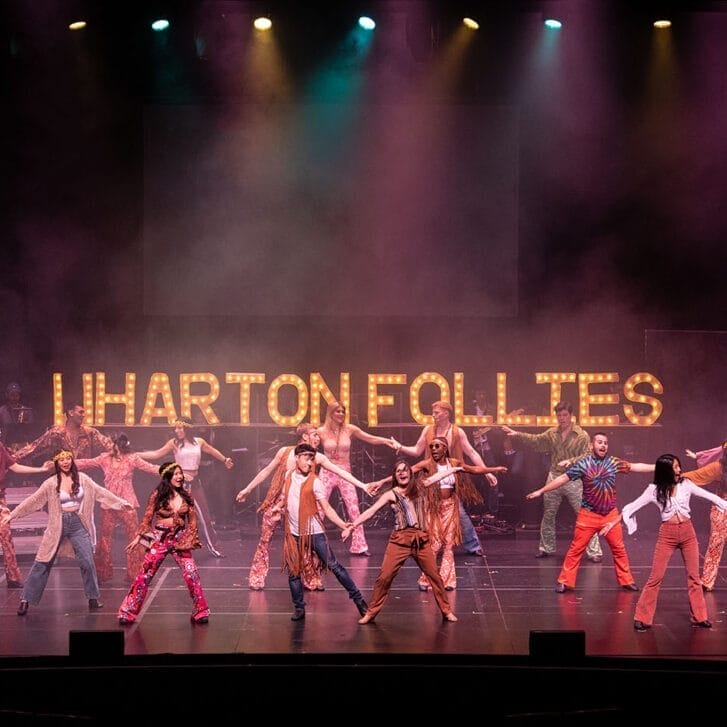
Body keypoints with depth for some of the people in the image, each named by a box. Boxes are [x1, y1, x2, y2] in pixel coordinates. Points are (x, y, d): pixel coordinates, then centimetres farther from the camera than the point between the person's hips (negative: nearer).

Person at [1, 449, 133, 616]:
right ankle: (26, 600, 4)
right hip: (58, 525, -1)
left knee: (87, 562, -4)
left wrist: (121, 502, 3)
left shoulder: (82, 478, 1)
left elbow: (101, 492, 5)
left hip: (78, 524, 1)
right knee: (42, 564, -1)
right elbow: (32, 500, -3)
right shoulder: (51, 483, -5)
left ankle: (93, 599, 11)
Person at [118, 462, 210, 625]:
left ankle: (200, 612, 8)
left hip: (180, 539, 2)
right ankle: (127, 613, 6)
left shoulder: (186, 495, 4)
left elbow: (192, 520, 10)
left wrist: (192, 538, 4)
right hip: (160, 538, -2)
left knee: (192, 574, -7)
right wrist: (138, 537, 2)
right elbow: (147, 518, 3)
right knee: (144, 576, -2)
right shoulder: (157, 495, -3)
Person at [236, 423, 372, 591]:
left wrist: (361, 485, -14)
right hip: (276, 501, 0)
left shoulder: (317, 457, -1)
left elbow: (340, 472, -6)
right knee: (265, 540, 1)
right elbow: (267, 471, 8)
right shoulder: (285, 452, -2)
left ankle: (311, 581, 11)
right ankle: (256, 580, 11)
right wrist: (247, 489, 12)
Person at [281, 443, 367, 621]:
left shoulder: (315, 482, -7)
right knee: (293, 572, 6)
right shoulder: (288, 476, 6)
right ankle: (299, 609, 18)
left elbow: (327, 509, -11)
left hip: (314, 532, -4)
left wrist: (343, 525, -22)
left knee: (333, 566, -7)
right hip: (293, 533, 4)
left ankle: (358, 599, 0)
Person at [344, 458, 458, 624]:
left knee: (434, 575, 4)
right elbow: (371, 511, -6)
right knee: (384, 577, -6)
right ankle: (371, 613, 3)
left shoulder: (418, 487, 10)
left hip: (421, 539, 2)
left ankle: (447, 611, 16)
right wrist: (352, 525, -14)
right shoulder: (391, 494, 1)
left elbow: (439, 475, 21)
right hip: (400, 540, -2)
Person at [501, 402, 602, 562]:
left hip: (574, 480, -5)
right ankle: (546, 548, 26)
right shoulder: (552, 434, 7)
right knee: (548, 515, 12)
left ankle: (594, 551, -3)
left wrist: (570, 462, -24)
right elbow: (535, 440, 13)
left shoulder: (581, 436, -7)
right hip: (554, 477, 5)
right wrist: (518, 435, 5)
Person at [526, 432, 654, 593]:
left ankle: (626, 581, 22)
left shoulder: (613, 462, 0)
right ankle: (565, 582, 6)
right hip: (588, 515, -3)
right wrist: (541, 491, -9)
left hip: (611, 515, 3)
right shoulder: (583, 463, -9)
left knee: (619, 549, 10)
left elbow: (635, 466, 4)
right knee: (576, 549, 0)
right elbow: (562, 478, -8)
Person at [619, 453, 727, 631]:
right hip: (667, 534, -2)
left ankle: (699, 617, 18)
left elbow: (709, 496, 8)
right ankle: (642, 618, 4)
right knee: (656, 577, -2)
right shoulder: (655, 490, -4)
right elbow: (632, 507, 0)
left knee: (694, 576, 9)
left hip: (688, 532, 2)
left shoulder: (686, 484, 1)